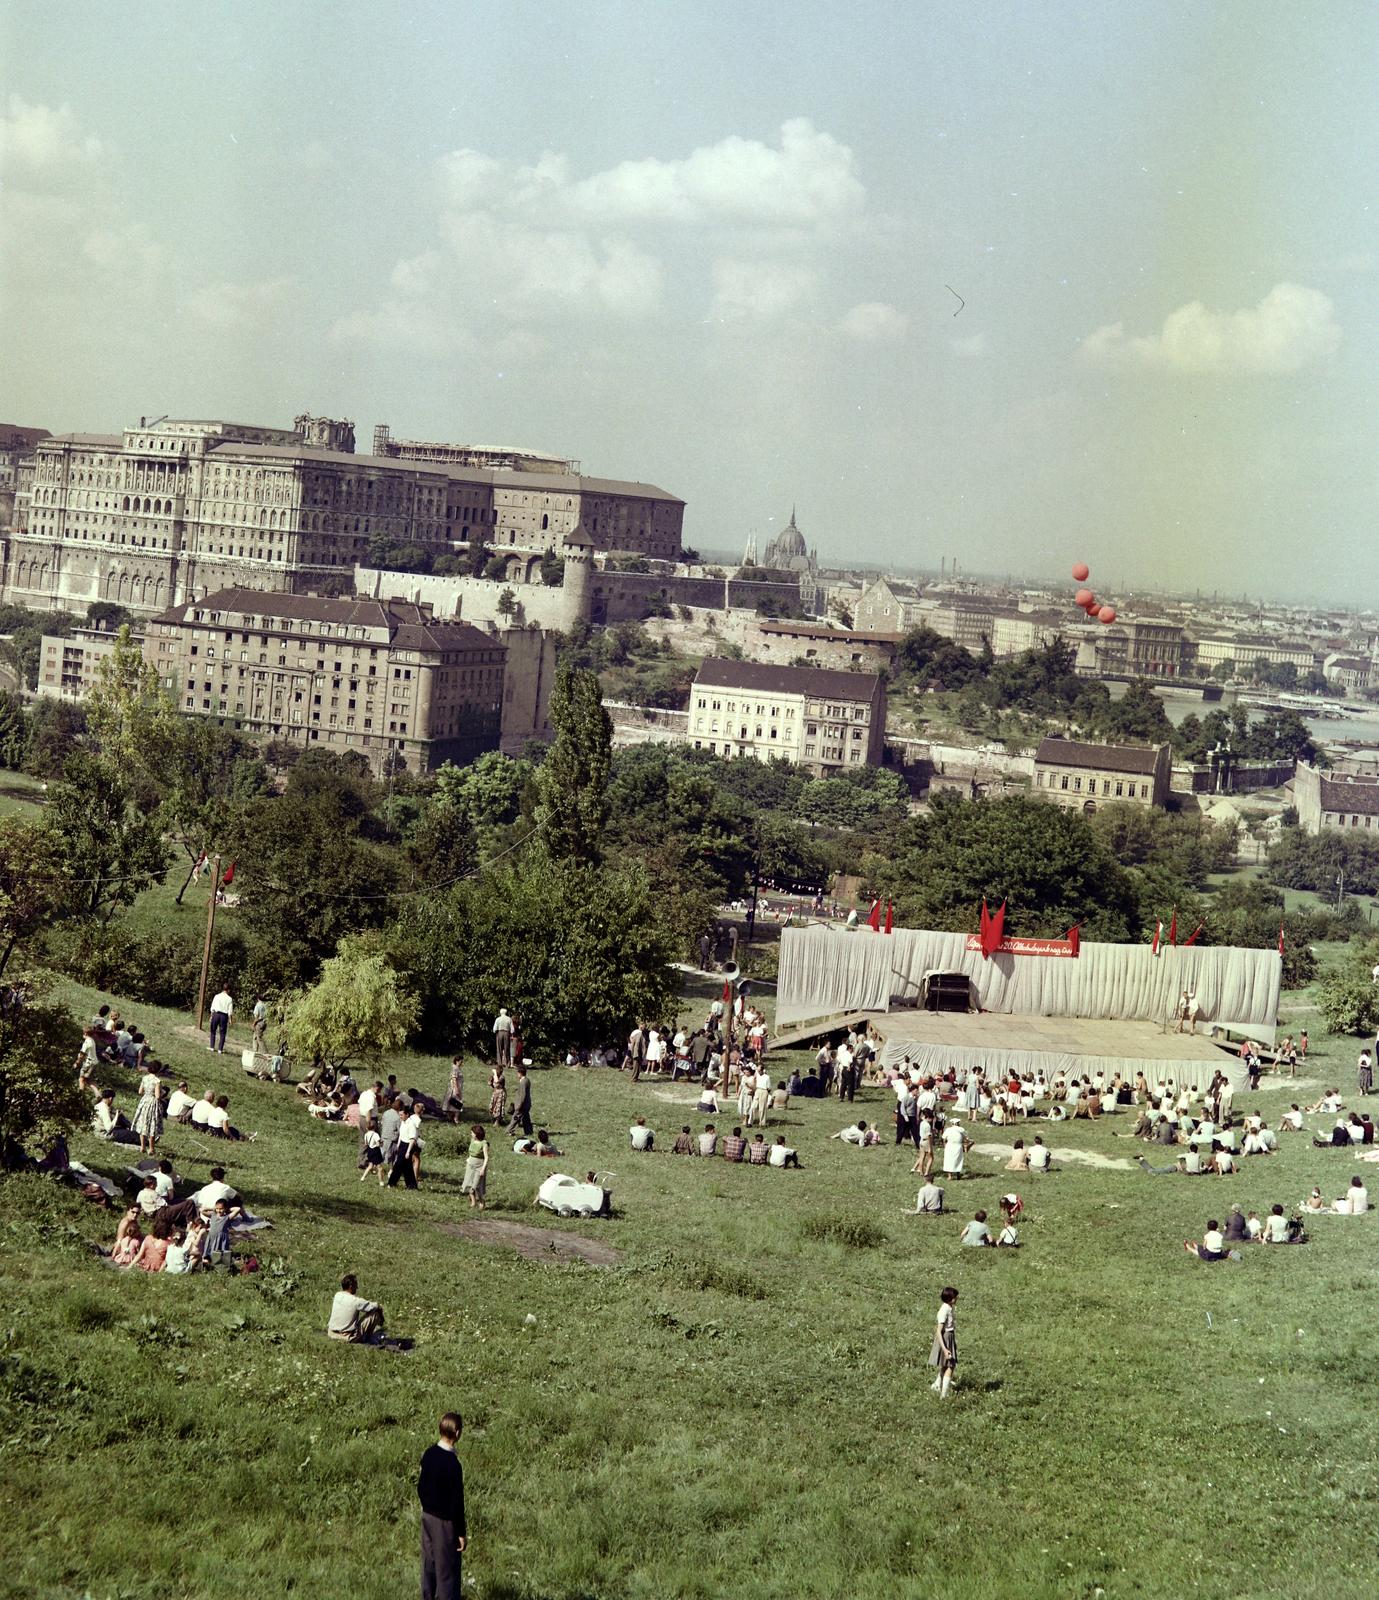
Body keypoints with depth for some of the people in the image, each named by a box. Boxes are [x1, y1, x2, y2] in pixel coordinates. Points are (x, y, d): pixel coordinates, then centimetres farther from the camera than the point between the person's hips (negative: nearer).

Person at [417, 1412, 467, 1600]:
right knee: (447, 1570, 3)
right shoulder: (452, 1464, -26)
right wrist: (461, 1533, -12)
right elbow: (456, 1502, -21)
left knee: (428, 1564, 19)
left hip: (427, 1516, 8)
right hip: (445, 1521, -8)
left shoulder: (429, 1454, -3)